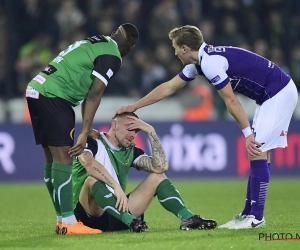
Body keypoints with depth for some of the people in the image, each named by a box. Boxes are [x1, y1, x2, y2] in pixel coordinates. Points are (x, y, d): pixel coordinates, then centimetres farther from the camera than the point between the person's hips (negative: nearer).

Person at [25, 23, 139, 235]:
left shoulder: (95, 43, 22)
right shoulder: (112, 56, -6)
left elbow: (86, 91, 23)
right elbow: (94, 95, -12)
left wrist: (87, 130, 21)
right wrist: (84, 133, -12)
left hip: (36, 90, 10)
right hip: (53, 96, -10)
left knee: (53, 157, 11)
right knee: (63, 156, -10)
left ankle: (63, 219, 16)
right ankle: (68, 223, -12)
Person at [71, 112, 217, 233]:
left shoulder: (131, 151, 11)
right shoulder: (93, 143, -5)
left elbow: (161, 166, -6)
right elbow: (89, 163, -30)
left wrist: (150, 131, -5)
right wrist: (116, 187, -38)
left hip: (117, 212, 6)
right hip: (90, 215, -6)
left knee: (157, 177, 1)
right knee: (93, 179, -35)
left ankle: (187, 218, -20)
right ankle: (131, 222, -50)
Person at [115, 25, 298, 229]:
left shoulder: (210, 62, -20)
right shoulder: (199, 63, 12)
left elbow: (231, 101, -19)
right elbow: (168, 88, 21)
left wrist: (248, 133, -14)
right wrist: (134, 106, 24)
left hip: (280, 93, -10)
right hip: (270, 96, 10)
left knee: (258, 151, -11)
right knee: (259, 153, 11)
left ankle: (256, 217, -9)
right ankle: (249, 214, 14)